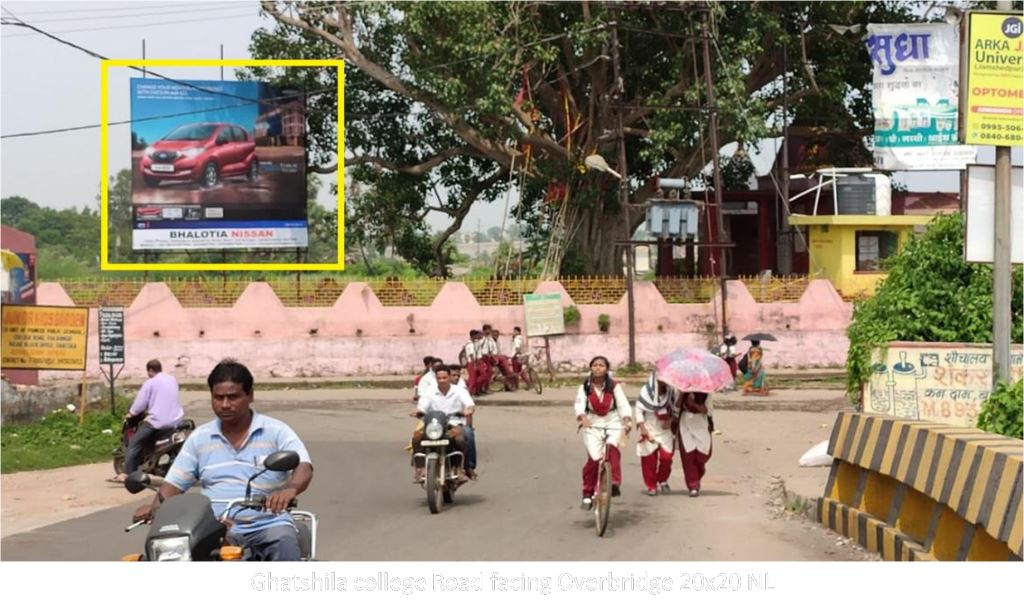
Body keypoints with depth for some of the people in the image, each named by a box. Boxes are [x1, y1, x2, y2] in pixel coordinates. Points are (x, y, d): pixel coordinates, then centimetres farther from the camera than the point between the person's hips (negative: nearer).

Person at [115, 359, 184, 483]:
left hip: (157, 421, -6)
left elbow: (140, 402, -7)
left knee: (134, 443, 1)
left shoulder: (150, 382, -4)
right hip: (175, 421, 6)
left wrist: (130, 414, 10)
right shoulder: (172, 380, 14)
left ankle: (127, 473, -7)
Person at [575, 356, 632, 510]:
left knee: (612, 446, -30)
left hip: (613, 423, 0)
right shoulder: (585, 387, 1)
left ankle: (614, 484, -26)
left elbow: (623, 405, -7)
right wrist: (583, 417, -34)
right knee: (594, 458, -14)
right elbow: (579, 404, -13)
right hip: (593, 425, 0)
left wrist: (627, 420, -26)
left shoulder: (614, 386, 0)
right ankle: (587, 494, 1)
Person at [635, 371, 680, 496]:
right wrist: (642, 428, -11)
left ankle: (662, 480, 20)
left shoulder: (672, 391, -3)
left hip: (665, 429, 2)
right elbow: (639, 409, -5)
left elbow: (676, 408, 11)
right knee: (649, 458, -1)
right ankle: (651, 486, 10)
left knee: (666, 456, -5)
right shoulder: (646, 391, -8)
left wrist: (672, 420, -3)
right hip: (649, 429, -2)